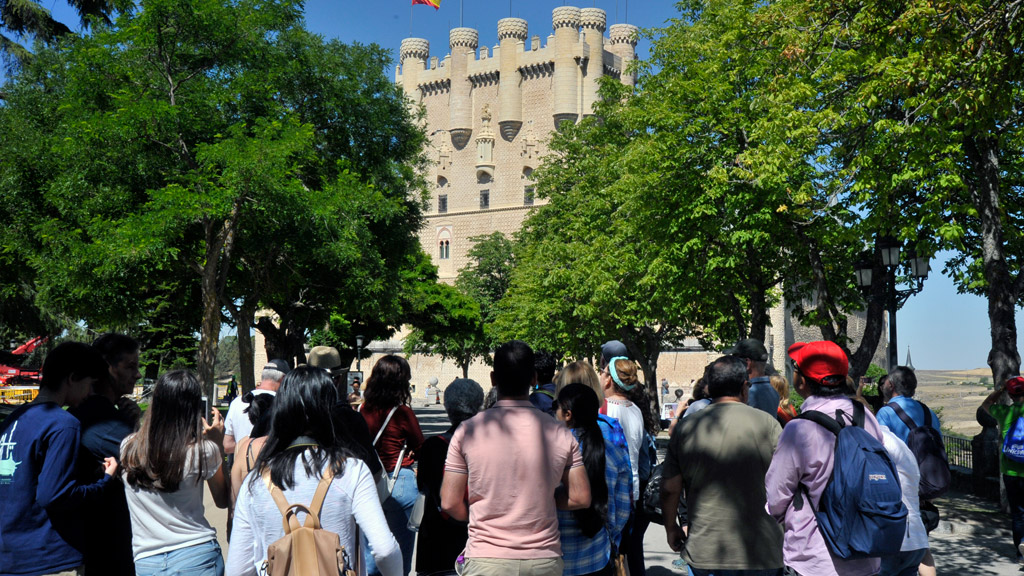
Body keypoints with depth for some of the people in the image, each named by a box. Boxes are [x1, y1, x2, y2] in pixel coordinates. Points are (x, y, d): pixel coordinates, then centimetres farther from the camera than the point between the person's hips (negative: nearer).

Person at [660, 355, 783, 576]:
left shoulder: (685, 429, -2)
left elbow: (669, 488, 2)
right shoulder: (767, 423, -6)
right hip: (761, 554, -1)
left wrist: (671, 528, 18)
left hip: (704, 553, 1)